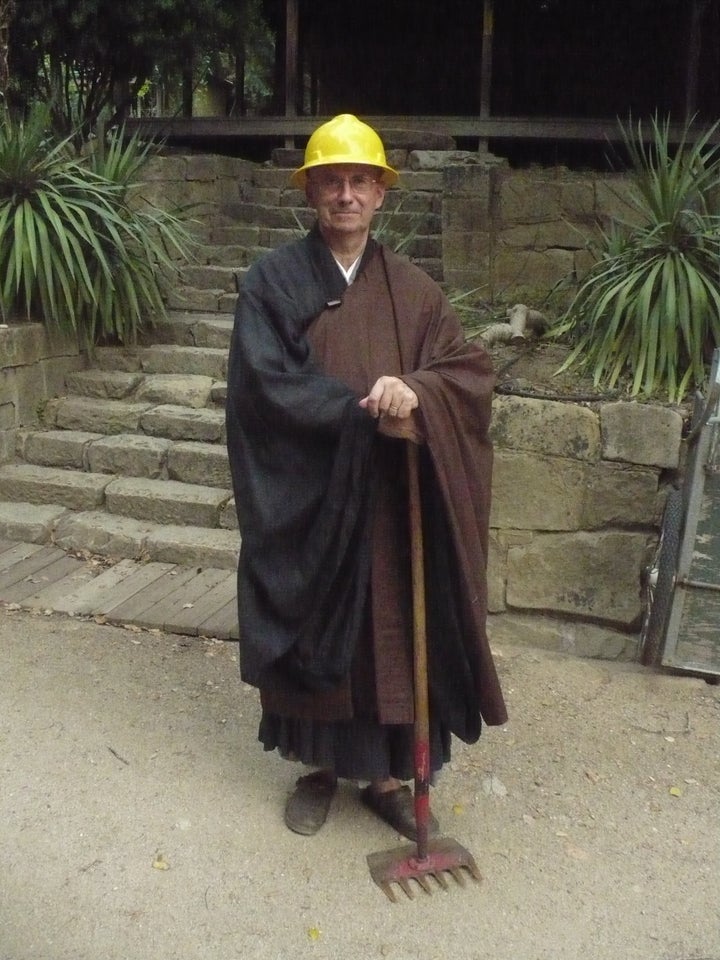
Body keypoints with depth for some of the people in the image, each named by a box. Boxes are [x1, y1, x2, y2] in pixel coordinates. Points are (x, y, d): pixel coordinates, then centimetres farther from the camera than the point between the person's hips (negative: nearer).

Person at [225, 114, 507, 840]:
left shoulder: (413, 290, 6)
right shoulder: (273, 281, -2)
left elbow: (469, 371, -2)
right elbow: (267, 382, -13)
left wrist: (413, 393, -24)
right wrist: (370, 416, -19)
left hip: (391, 507, 2)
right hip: (307, 501, -2)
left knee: (392, 632, 8)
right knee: (314, 627, 9)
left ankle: (386, 775, 25)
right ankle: (320, 764, 29)